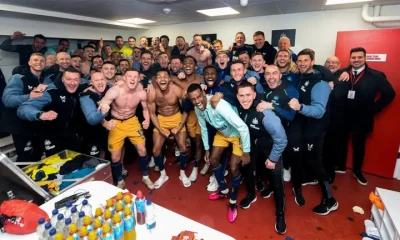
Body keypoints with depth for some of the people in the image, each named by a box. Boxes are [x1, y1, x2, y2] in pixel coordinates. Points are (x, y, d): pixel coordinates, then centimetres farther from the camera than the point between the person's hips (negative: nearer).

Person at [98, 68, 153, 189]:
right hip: (116, 122, -1)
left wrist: (147, 120, -18)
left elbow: (145, 108, 1)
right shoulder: (115, 90, -27)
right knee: (115, 156, 1)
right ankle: (120, 181, 28)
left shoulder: (141, 93, -18)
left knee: (142, 149, 0)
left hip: (132, 121, 2)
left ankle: (145, 176, 25)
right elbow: (101, 109, -30)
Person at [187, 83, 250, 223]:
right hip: (222, 133, 7)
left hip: (238, 134, -7)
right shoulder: (198, 108, -14)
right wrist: (207, 149, 9)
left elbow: (243, 127, -36)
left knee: (233, 168, -9)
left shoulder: (219, 106, -38)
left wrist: (246, 153, -29)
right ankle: (224, 191, 34)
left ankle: (233, 202, 17)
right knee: (213, 160, 9)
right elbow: (203, 128, 4)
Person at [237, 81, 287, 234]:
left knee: (275, 178, -5)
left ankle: (280, 214, 18)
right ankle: (251, 194, 40)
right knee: (246, 167, 8)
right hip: (252, 143, 5)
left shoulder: (264, 113, -37)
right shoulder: (239, 108, -21)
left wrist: (273, 159, -19)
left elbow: (281, 139, -29)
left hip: (270, 146, -5)